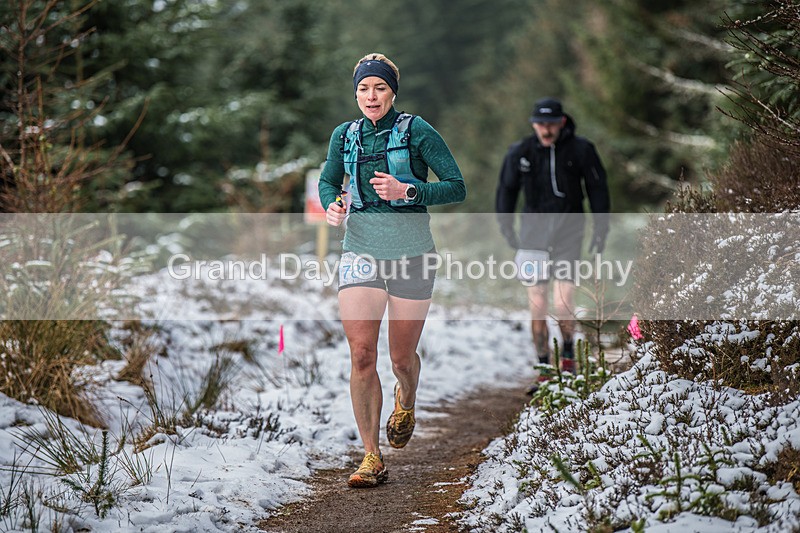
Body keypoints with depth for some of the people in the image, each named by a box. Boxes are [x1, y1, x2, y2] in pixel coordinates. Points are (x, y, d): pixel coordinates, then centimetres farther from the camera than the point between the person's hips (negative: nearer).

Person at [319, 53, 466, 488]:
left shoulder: (416, 131, -4)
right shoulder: (345, 135, 7)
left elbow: (457, 187, -5)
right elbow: (328, 181, 23)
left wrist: (407, 191, -19)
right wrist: (331, 205, 0)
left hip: (411, 253, -2)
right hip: (361, 252, 2)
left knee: (402, 356, 7)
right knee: (361, 355, -9)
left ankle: (406, 402, 44)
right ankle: (371, 457, -1)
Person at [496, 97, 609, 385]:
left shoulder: (581, 150, -3)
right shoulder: (520, 152, 0)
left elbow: (598, 189, 8)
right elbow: (507, 189, 14)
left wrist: (601, 229, 7)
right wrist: (506, 227, 10)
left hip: (568, 230, -2)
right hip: (534, 229, 2)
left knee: (563, 303, -12)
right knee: (537, 306, -1)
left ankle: (568, 356, 16)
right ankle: (545, 368, 12)